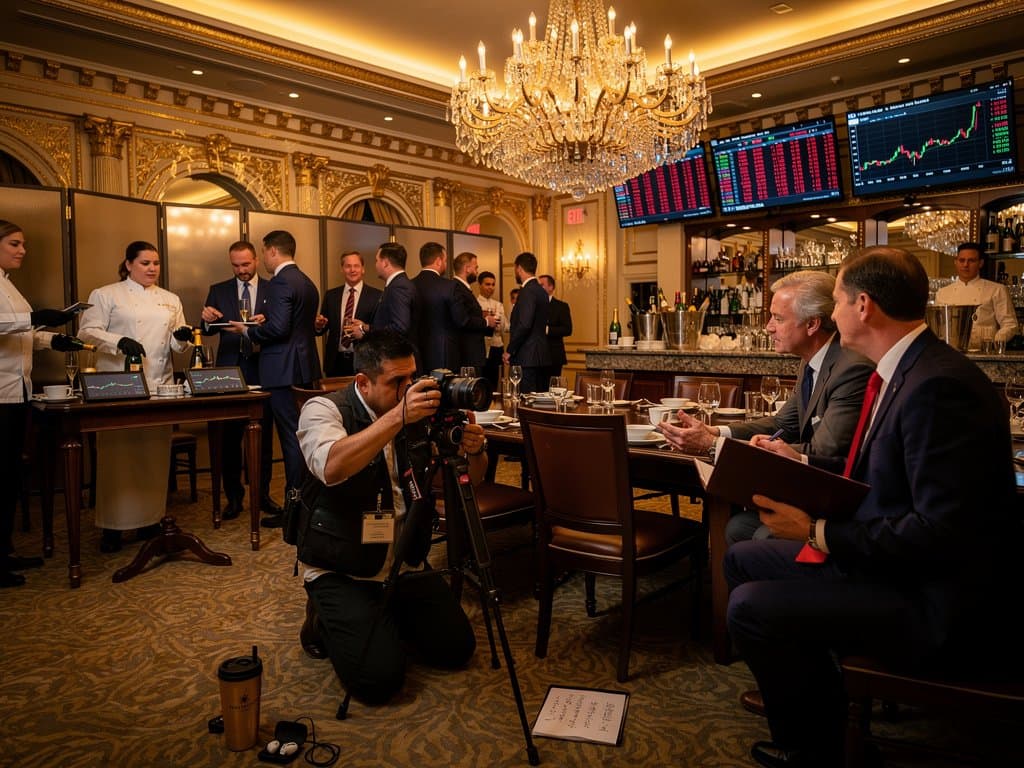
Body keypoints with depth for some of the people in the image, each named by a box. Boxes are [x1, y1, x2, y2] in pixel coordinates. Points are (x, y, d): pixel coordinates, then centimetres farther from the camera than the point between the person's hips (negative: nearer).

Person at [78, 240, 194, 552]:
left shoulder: (170, 300, 17)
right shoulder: (106, 295, 5)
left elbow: (177, 343, 16)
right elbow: (88, 331, -3)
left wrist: (182, 337, -7)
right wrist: (119, 342, -20)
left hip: (160, 386, 4)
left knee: (155, 455, 6)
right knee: (117, 453, -3)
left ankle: (150, 519, 17)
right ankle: (112, 526, 7)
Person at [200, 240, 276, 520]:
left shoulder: (273, 290, 6)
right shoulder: (218, 291, 10)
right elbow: (208, 330, 5)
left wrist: (267, 322, -21)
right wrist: (208, 319, -17)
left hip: (262, 369, -1)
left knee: (264, 434, 6)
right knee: (230, 436, 3)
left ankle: (263, 494, 17)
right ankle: (234, 496, 13)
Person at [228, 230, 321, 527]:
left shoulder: (280, 282, -14)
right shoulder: (307, 283, 15)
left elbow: (278, 328, -22)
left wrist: (248, 330, -6)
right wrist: (262, 324, 20)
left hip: (285, 369, -10)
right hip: (304, 367, 10)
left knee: (291, 436, -4)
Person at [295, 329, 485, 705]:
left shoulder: (419, 416, -1)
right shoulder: (324, 410, -14)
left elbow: (470, 478, 3)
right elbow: (330, 467, -37)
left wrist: (474, 452, -20)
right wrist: (399, 416, -40)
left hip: (408, 566, 5)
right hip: (342, 571, -5)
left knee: (457, 649, 3)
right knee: (379, 678, -16)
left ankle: (390, 618, 27)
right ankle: (323, 619, 12)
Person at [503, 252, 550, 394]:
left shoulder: (527, 291, -13)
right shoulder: (542, 291, 15)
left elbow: (524, 325, -21)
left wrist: (509, 351, -13)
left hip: (527, 358, -9)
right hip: (541, 356, 9)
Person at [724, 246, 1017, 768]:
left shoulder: (939, 386, -26)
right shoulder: (906, 371, 5)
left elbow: (941, 532, -28)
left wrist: (818, 532, -23)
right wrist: (800, 465, 14)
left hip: (933, 603, -10)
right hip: (884, 556, 10)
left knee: (750, 607, -19)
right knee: (742, 559, 11)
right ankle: (792, 690, 27)